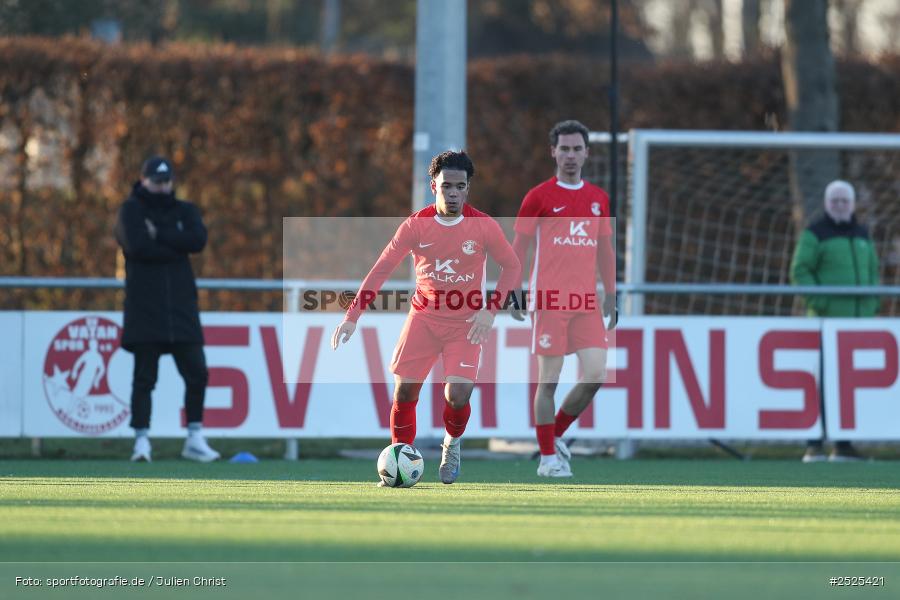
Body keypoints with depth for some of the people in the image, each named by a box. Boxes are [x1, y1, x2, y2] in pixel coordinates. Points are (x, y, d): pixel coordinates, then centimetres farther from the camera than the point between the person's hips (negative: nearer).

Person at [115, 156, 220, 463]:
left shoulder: (185, 211, 14)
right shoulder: (132, 210, 3)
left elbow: (198, 240, -7)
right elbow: (138, 247, -15)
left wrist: (159, 234, -10)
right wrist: (177, 248, -7)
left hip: (182, 308, 4)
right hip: (145, 309, -4)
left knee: (196, 373, 1)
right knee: (144, 377, -5)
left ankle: (195, 440, 10)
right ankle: (142, 440, -3)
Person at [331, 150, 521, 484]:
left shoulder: (484, 226, -10)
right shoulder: (416, 225, -7)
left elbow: (511, 267, 1)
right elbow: (381, 270, -4)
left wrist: (490, 310, -13)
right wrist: (352, 316, -11)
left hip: (466, 322, -2)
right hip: (424, 316, 2)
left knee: (457, 396, -16)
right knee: (404, 391, -6)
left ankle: (452, 444, 16)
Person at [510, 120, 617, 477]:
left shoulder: (599, 199, 13)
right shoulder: (539, 197, 0)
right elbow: (518, 248, 2)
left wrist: (611, 295, 16)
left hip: (587, 301, 4)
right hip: (549, 300, -4)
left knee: (596, 374, -6)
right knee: (549, 379, -3)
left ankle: (556, 434, 16)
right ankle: (548, 456, 6)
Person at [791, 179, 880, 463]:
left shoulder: (861, 235, 17)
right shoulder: (815, 233, -2)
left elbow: (872, 271, 23)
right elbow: (800, 271, -6)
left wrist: (873, 301, 7)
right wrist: (817, 300, -17)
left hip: (859, 320, 6)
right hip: (827, 318, -6)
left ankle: (843, 445, 11)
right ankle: (814, 444, -12)